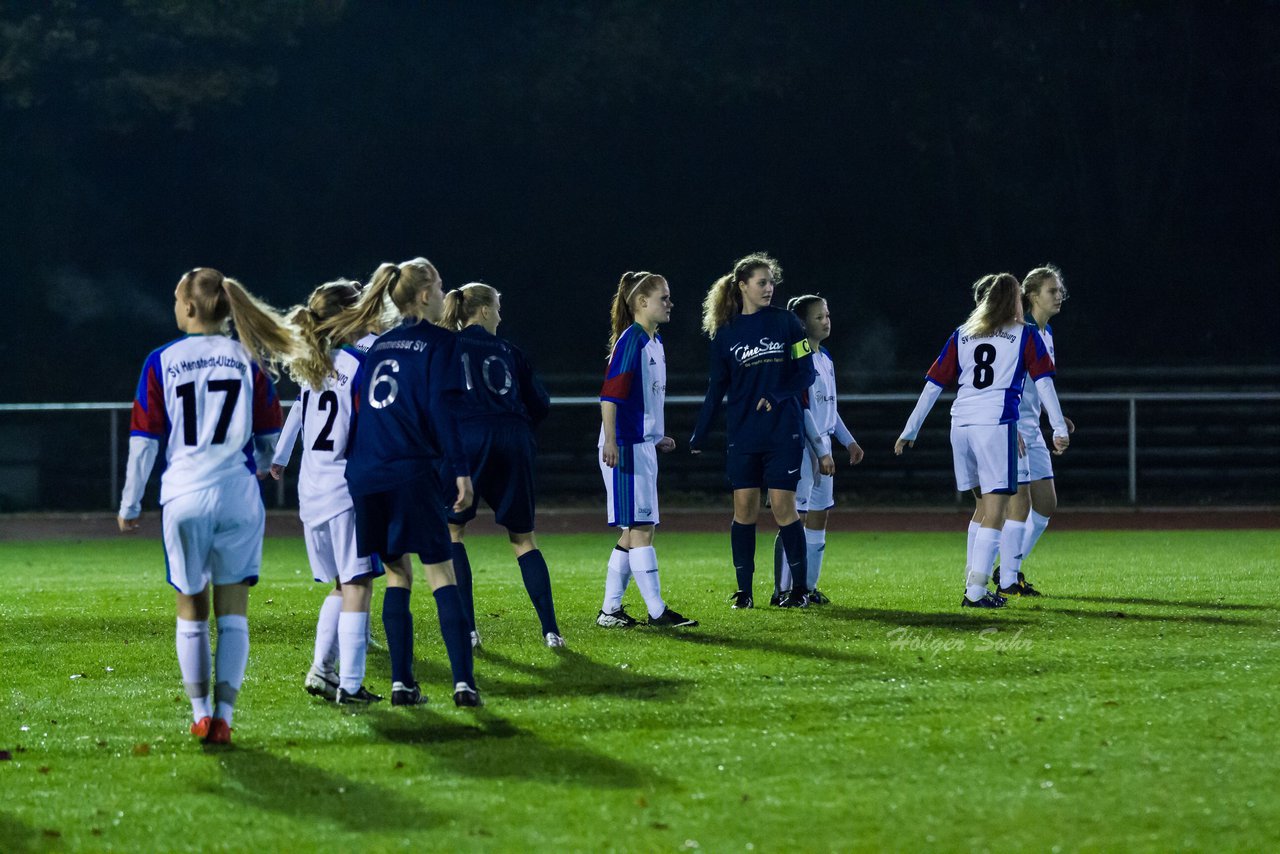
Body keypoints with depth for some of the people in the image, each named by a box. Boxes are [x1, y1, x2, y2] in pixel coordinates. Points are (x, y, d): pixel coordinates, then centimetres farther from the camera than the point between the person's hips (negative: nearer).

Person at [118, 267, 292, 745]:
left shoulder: (162, 362, 0)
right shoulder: (248, 360, 3)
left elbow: (144, 440, 0)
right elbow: (269, 437, 9)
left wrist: (130, 504, 8)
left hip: (183, 495, 0)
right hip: (238, 492, 0)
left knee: (191, 608, 12)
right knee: (233, 611, 4)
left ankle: (200, 714, 12)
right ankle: (223, 715, -2)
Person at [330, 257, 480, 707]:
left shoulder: (380, 346, 17)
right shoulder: (437, 342, -1)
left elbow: (356, 410, 17)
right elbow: (441, 409, -11)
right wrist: (460, 471, -11)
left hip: (366, 476, 5)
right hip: (412, 473, -5)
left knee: (397, 574, 12)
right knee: (442, 576, -2)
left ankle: (402, 683, 5)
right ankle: (463, 682, -11)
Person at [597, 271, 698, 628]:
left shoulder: (654, 342, 15)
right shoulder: (630, 341, -13)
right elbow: (610, 394, -19)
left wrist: (658, 438, 26)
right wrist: (610, 441, -25)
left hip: (644, 447, 10)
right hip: (625, 448, -10)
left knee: (633, 532, 10)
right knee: (641, 528, -8)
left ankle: (610, 610, 14)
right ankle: (657, 611, -8)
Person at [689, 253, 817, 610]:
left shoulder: (785, 322, 0)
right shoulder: (725, 333, 5)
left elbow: (805, 373, 0)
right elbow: (716, 389, 10)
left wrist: (777, 397, -16)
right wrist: (698, 437, 7)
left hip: (783, 432, -2)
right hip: (743, 435, 2)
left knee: (783, 506, -4)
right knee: (744, 507, 0)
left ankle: (800, 588, 4)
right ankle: (744, 591, 7)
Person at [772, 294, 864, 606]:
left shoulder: (825, 359, 15)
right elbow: (803, 409, -18)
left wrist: (849, 441, 19)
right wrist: (822, 452, -18)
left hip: (821, 446, 9)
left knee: (818, 517, 11)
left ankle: (808, 587, 17)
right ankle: (783, 589, -6)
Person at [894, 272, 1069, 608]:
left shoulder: (961, 335, 16)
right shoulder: (1024, 335, 7)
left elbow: (933, 385, 14)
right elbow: (1043, 382, -1)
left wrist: (910, 430, 16)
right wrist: (1059, 429, 0)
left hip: (961, 423, 5)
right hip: (997, 423, -5)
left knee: (985, 506, 20)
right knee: (995, 514, -3)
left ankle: (974, 578, 18)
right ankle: (976, 591, -10)